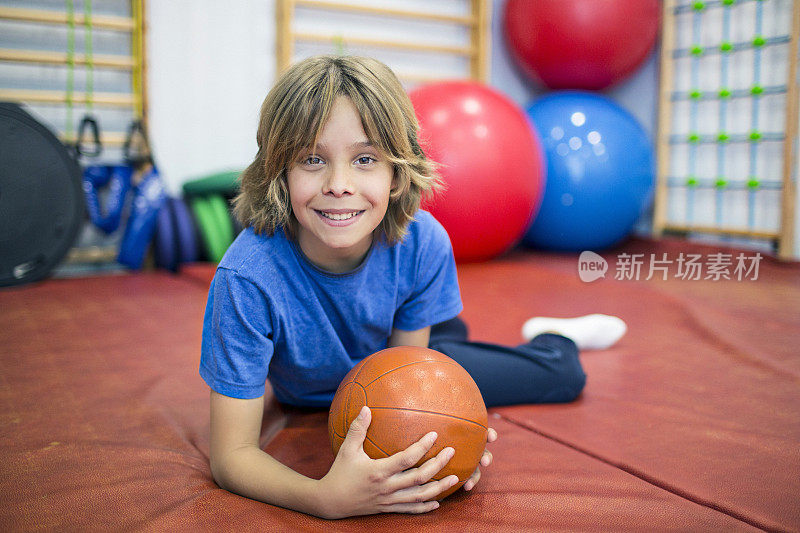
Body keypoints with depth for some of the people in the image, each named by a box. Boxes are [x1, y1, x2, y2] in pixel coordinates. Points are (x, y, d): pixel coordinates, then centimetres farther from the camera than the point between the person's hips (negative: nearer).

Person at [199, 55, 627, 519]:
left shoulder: (423, 243, -34)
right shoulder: (247, 278, -42)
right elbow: (232, 454, -38)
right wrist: (326, 498, -56)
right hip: (310, 400, -1)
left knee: (564, 374, 14)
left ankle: (551, 337, 48)